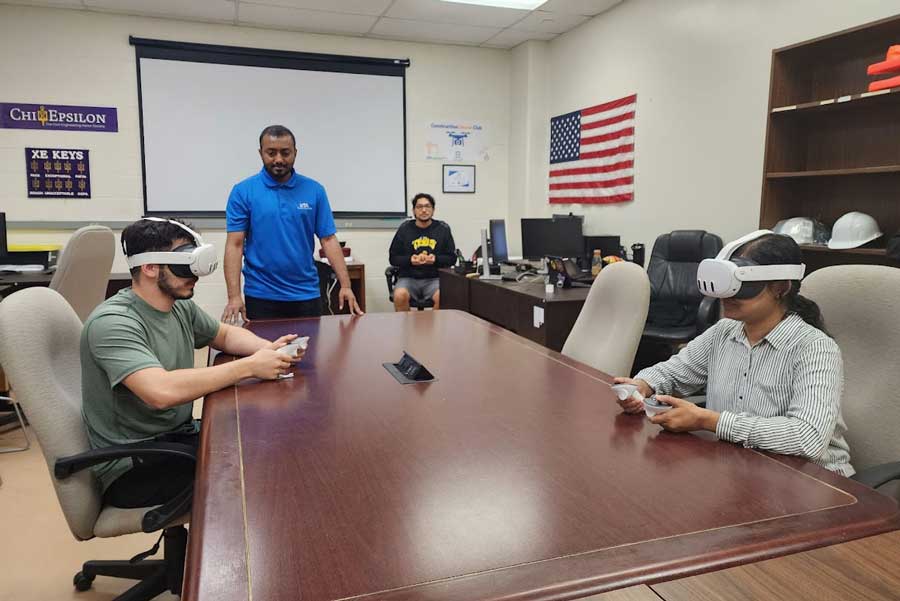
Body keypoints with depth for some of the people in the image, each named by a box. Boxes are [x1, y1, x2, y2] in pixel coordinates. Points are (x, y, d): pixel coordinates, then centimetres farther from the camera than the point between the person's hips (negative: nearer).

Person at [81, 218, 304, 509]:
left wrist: (267, 348, -4)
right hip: (131, 469, -8)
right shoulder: (112, 323, -24)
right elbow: (162, 391, -38)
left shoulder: (180, 307, 2)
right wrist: (250, 366, -30)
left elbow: (225, 334, 19)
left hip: (179, 437, 8)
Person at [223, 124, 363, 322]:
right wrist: (234, 296, -15)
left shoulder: (314, 190, 2)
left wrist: (345, 285, -7)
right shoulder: (243, 192, -2)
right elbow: (235, 245, -6)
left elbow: (328, 240, 1)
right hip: (261, 296, -1)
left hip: (306, 295, 2)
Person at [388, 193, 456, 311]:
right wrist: (410, 260, -11)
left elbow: (452, 257, 7)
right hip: (409, 277, 1)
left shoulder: (443, 229, 8)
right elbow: (393, 258, 8)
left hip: (434, 278, 0)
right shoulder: (404, 229, 8)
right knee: (400, 295, -31)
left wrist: (436, 259, -12)